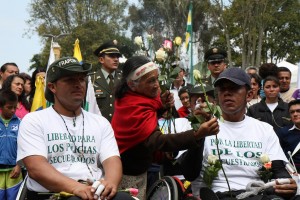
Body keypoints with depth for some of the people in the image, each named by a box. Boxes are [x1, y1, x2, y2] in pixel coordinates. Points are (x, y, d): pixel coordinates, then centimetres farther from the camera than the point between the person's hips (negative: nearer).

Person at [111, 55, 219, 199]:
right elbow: (156, 141, -45)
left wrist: (161, 106, -10)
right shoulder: (134, 107, -33)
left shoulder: (128, 97, -3)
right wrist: (197, 135, -57)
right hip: (129, 175, -10)